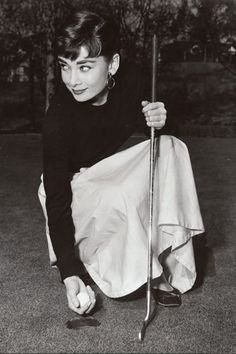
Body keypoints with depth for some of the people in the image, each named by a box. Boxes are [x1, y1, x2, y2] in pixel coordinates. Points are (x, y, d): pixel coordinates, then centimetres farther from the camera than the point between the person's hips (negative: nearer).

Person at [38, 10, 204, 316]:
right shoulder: (58, 119, -31)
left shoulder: (129, 79, -19)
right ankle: (152, 272, -8)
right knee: (120, 199, -35)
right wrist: (70, 275, -35)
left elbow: (141, 126, 3)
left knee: (172, 149, -16)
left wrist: (156, 121, -23)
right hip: (71, 184, -5)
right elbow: (57, 200, -29)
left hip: (112, 170, 5)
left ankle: (169, 257, -16)